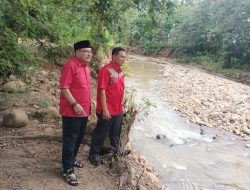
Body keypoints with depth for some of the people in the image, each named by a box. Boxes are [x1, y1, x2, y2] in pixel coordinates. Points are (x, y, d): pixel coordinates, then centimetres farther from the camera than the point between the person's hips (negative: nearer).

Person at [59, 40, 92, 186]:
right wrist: (75, 104, -24)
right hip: (72, 111, -9)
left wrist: (89, 104, 19)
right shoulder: (70, 65, -16)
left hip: (84, 111, 9)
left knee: (79, 138, 20)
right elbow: (64, 88, -21)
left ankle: (72, 159, 40)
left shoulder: (86, 67, 12)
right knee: (70, 140, 0)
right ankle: (68, 170, 10)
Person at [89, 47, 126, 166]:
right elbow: (102, 91, -20)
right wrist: (104, 109, -21)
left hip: (118, 110, 8)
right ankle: (94, 155, 22)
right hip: (107, 111, -8)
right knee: (101, 133, 6)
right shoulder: (106, 70, -17)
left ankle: (116, 152, 38)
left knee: (115, 134, 21)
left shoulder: (120, 71, 9)